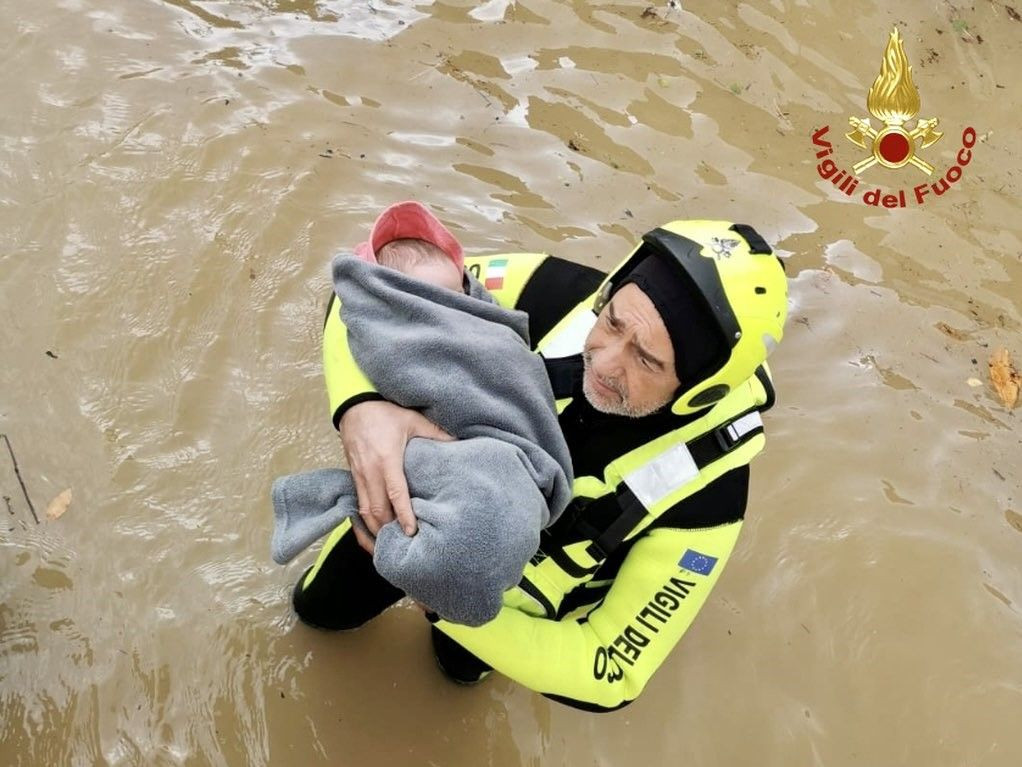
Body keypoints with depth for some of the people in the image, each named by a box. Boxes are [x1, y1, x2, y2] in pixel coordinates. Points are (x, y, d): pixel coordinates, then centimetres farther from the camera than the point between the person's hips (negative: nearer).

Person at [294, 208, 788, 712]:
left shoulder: (704, 492, -39)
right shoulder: (559, 294, -36)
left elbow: (612, 674, -32)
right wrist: (361, 406, -53)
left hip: (514, 587, -1)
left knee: (461, 663, 34)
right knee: (319, 607, 28)